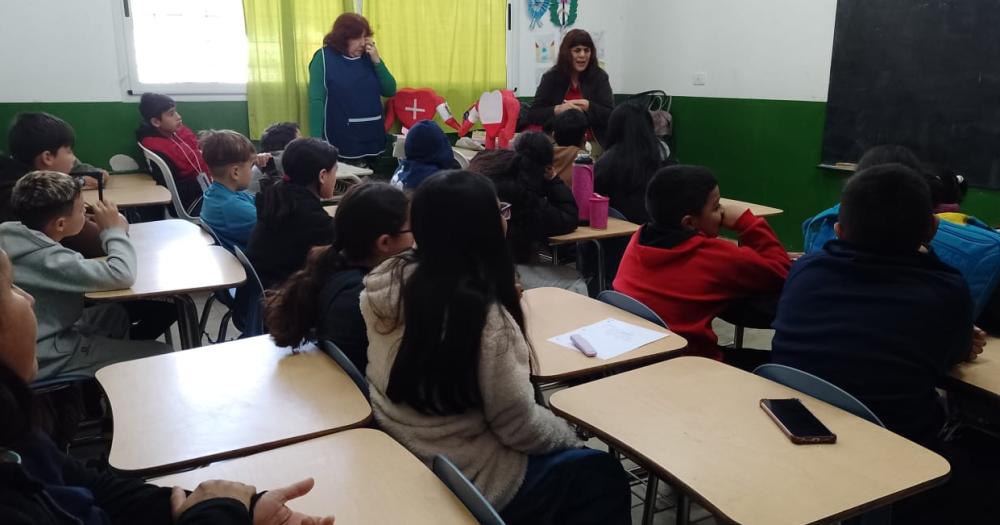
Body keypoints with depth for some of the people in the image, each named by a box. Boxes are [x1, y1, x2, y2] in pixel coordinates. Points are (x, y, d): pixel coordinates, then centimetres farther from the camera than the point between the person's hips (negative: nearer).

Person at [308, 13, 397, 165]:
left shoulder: (368, 57, 7)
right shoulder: (324, 57, -6)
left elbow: (390, 91, 5)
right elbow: (316, 100, -14)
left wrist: (376, 60, -7)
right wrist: (316, 141, -23)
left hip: (373, 141, 5)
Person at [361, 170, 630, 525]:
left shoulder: (388, 279, -8)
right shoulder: (485, 316, -31)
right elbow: (519, 426, -20)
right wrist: (570, 436, -1)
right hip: (466, 481, -8)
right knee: (604, 476, 13)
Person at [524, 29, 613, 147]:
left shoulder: (599, 77, 5)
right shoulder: (551, 77, 5)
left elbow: (612, 116, 0)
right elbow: (531, 116, -1)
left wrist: (588, 107, -15)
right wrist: (557, 109, -15)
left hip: (592, 143, -1)